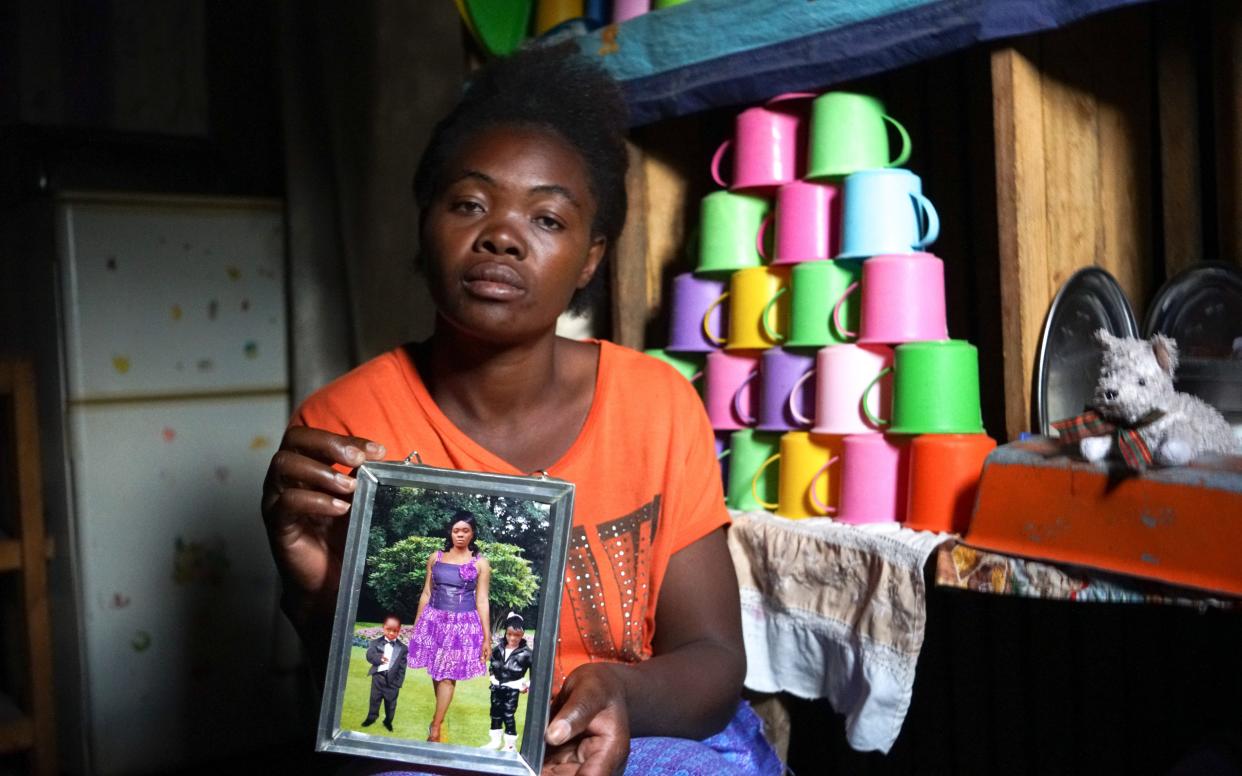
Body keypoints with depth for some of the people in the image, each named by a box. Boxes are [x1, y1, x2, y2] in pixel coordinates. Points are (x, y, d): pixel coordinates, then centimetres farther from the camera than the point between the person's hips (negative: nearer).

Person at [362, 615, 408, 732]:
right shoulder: (376, 642, -2)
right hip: (378, 676, 0)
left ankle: (388, 721, 30)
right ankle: (371, 717, 33)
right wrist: (379, 658, -39)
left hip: (392, 680, 0)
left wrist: (398, 683, -7)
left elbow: (402, 667, -2)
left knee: (391, 701, 12)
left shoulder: (402, 648, -3)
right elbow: (370, 655, -17)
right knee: (374, 698, 13)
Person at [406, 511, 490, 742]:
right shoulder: (435, 558, 3)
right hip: (435, 620, 3)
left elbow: (482, 601, -3)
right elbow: (426, 594, 9)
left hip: (462, 624, -3)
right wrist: (416, 626, 10)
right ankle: (440, 715, 30)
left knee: (448, 675, -2)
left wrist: (486, 637, -4)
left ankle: (435, 729, 3)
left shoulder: (480, 563, -4)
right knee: (436, 671, 11)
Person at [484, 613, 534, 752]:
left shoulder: (525, 653, -13)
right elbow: (492, 664, 15)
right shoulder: (499, 648, 0)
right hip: (497, 686, 5)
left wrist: (529, 684, -13)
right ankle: (495, 741, 30)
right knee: (496, 714, 15)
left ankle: (511, 744, 10)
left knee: (508, 716, -3)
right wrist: (493, 676, 6)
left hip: (512, 688, -5)